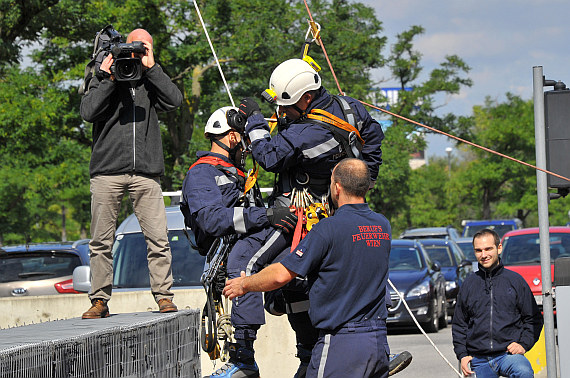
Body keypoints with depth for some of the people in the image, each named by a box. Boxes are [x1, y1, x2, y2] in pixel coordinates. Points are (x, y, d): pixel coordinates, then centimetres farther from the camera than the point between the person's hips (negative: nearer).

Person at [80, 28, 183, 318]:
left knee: (157, 238, -6)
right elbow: (88, 112, -2)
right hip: (107, 171, 0)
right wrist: (108, 79, -4)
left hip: (145, 172, 0)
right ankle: (100, 300, 5)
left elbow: (174, 100, -3)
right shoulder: (103, 79, 13)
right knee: (101, 241, 0)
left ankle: (163, 297, -1)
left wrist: (151, 67, -2)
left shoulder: (150, 81, 16)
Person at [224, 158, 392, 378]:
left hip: (340, 343, -7)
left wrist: (245, 284, 7)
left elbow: (282, 275, -10)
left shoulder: (329, 229, -13)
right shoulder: (383, 226, 7)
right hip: (379, 341, 7)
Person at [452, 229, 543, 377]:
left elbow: (533, 319, 11)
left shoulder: (515, 280, 8)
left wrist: (523, 344, -5)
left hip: (508, 354, -3)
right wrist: (462, 355, 8)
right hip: (478, 361, 3)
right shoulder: (469, 284, 14)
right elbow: (459, 324, 21)